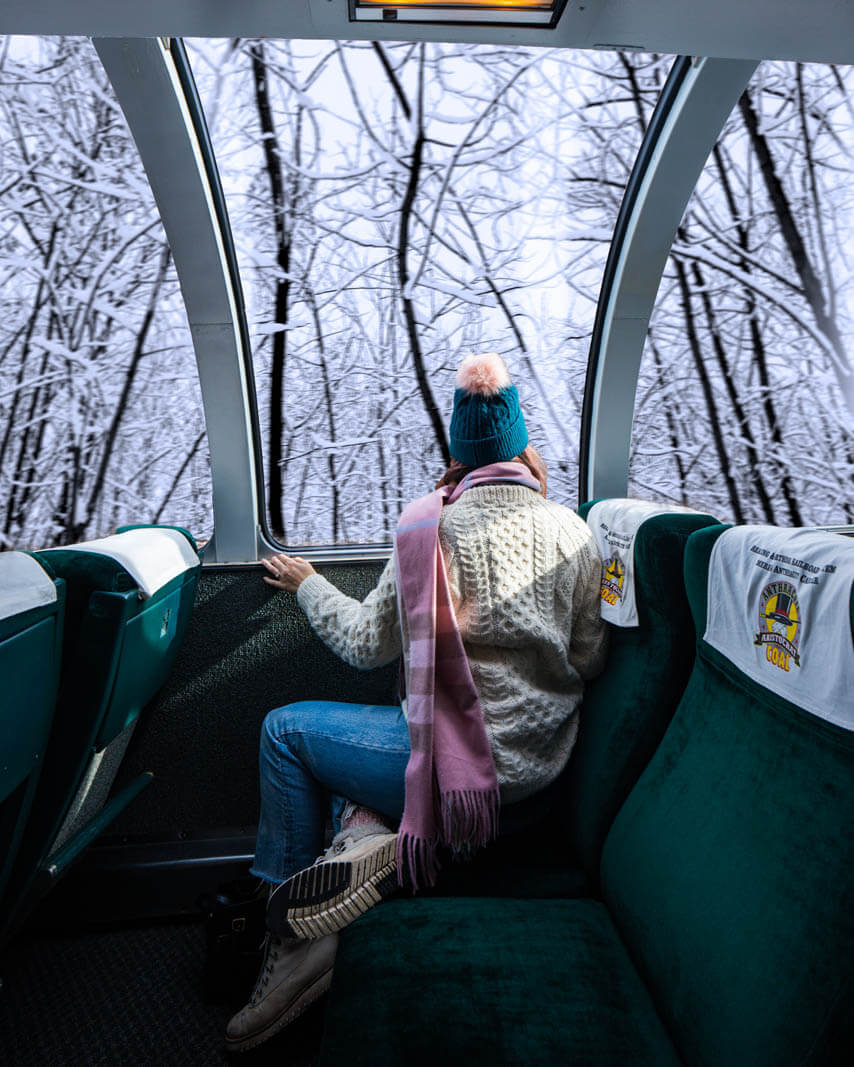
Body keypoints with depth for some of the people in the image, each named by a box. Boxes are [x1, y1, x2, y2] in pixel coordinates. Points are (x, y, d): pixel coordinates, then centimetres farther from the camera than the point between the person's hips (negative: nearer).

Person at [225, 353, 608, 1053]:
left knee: (286, 728, 14)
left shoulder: (435, 527, -11)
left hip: (468, 758, -6)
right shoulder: (575, 530, 0)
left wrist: (307, 585, 16)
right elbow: (590, 661, 4)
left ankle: (286, 917, 18)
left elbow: (369, 643, 0)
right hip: (547, 761, 7)